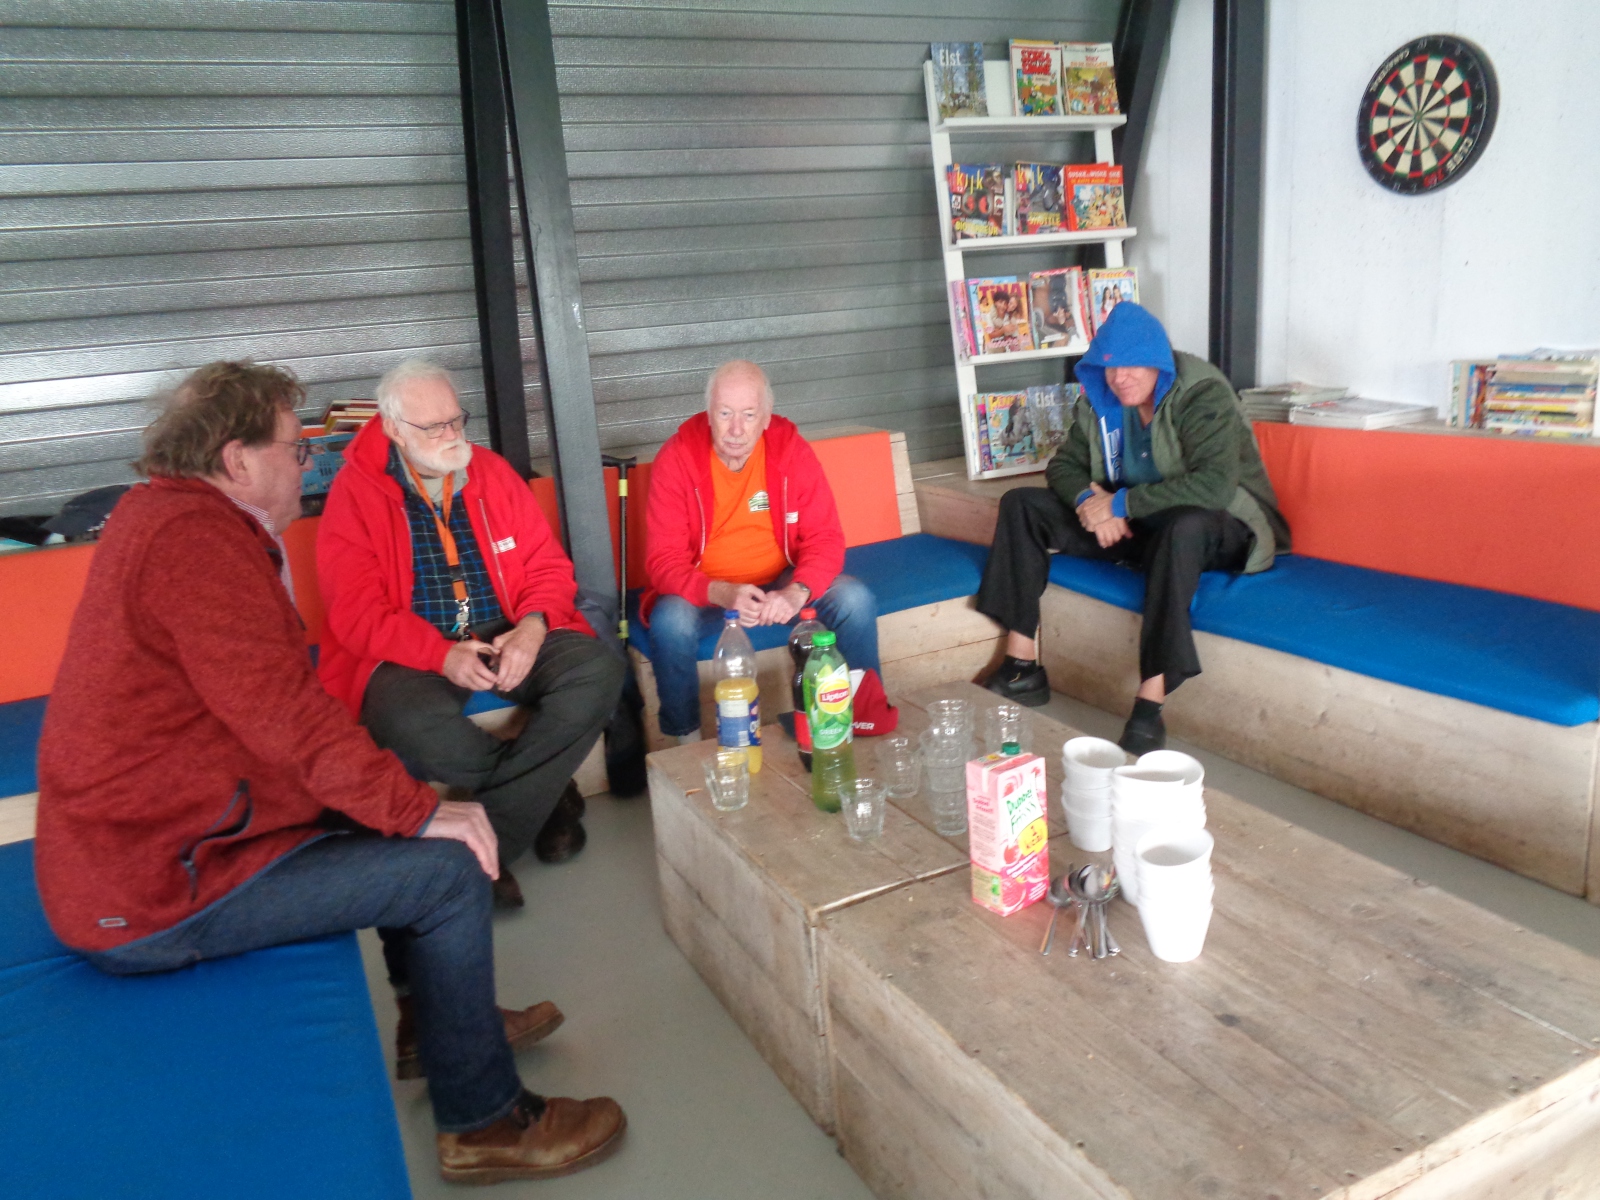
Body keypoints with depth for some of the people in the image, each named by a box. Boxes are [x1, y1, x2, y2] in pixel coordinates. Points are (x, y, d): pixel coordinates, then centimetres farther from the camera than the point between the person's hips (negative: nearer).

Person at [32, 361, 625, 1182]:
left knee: (400, 825, 17)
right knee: (450, 869, -13)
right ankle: (484, 1122, 3)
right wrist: (422, 811, -18)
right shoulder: (193, 535, -21)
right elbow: (284, 713, -25)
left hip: (136, 834, 11)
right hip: (153, 893, -11)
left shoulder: (163, 510, 12)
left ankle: (438, 1017, 30)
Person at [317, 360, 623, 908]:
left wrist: (533, 627, -14)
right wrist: (442, 655, -24)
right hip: (413, 654, -3)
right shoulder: (354, 493, -1)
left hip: (508, 637, 4)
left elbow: (548, 565, 9)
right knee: (413, 723, -38)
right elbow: (356, 611, -9)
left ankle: (485, 846, -20)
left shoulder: (492, 472, 10)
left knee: (599, 670, -25)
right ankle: (549, 794, -8)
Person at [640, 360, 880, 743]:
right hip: (706, 592, -1)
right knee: (670, 619, -32)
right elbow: (664, 559, -18)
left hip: (781, 584, 2)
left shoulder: (791, 449, -10)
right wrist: (721, 593, -38)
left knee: (855, 599, -22)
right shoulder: (677, 458, -15)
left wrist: (797, 592, -32)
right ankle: (686, 741, -8)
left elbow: (825, 537, -11)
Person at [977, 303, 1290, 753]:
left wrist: (1120, 503, -30)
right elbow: (1065, 465, 5)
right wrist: (1088, 499, -19)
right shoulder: (1099, 400, 0)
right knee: (1020, 504, -5)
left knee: (1185, 526, -44)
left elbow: (1215, 485, -33)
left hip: (1212, 531, -7)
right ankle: (1021, 665, -11)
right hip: (1136, 527, 7)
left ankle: (1151, 699, -42)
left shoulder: (1203, 395, -20)